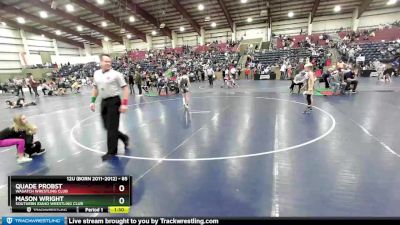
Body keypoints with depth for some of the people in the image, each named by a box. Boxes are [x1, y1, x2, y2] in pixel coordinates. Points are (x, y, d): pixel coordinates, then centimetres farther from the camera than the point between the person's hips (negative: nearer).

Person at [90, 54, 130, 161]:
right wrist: (92, 101, 15)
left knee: (112, 127, -1)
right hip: (103, 102, 7)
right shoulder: (96, 74, 9)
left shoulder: (115, 74, -10)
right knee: (107, 126, 13)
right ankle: (124, 137, 36)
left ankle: (111, 152, 12)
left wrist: (124, 103, -18)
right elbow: (95, 88, 21)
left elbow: (125, 88, -11)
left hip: (114, 101, -7)